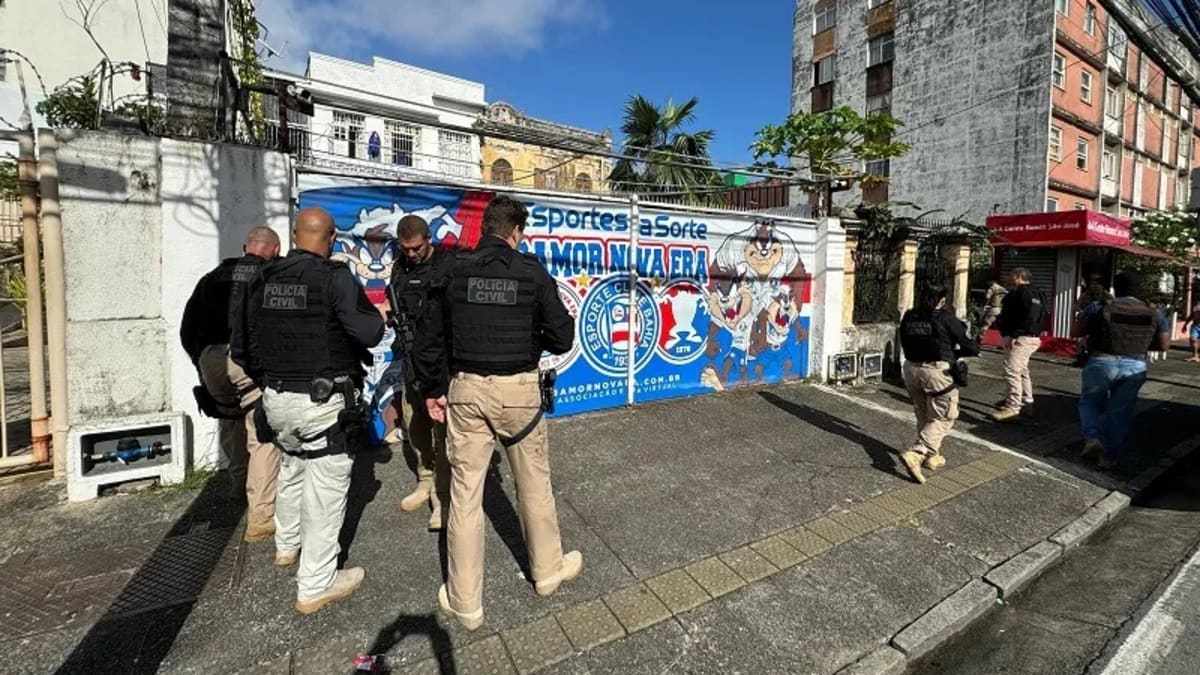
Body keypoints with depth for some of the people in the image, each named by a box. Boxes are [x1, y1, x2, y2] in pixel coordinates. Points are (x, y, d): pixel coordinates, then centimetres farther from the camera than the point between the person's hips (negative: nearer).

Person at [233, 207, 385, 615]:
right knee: (325, 489, 4)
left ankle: (287, 546, 49)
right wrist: (376, 315, 1)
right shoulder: (335, 277, -14)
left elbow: (243, 343, 10)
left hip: (277, 398, 7)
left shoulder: (265, 279, 5)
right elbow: (369, 333, -20)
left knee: (292, 468, 29)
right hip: (324, 401, -7)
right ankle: (315, 587, 14)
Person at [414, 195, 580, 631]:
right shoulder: (532, 272, -6)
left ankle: (464, 603, 25)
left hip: (465, 389, 2)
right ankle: (548, 570, 38)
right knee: (534, 486, 17)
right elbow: (562, 338, -5)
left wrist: (433, 390, 15)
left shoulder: (456, 273, 1)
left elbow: (429, 340, 3)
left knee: (465, 494, 11)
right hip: (518, 390, -1)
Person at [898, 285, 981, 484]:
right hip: (938, 370, -6)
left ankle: (931, 456, 29)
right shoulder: (945, 318, -8)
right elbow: (966, 343, -2)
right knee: (942, 418, 2)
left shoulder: (908, 317, 6)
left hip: (911, 368, 6)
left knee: (923, 415, 19)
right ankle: (915, 454, -12)